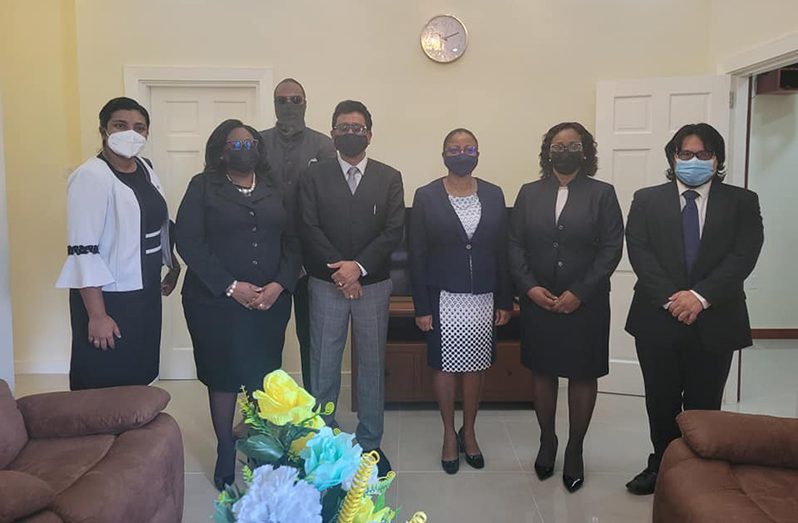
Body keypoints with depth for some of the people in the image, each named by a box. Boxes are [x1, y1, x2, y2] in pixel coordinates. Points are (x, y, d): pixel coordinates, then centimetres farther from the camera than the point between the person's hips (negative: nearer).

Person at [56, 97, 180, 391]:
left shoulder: (145, 168, 7)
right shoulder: (91, 176, -17)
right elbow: (83, 251, -21)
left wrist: (173, 264, 21)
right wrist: (97, 315, -22)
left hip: (145, 292, 7)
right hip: (108, 298, -7)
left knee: (140, 379, 18)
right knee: (104, 388, 4)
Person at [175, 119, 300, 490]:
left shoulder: (275, 188, 9)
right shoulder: (203, 186, 0)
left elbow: (292, 241, 5)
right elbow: (189, 243, -9)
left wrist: (279, 285, -10)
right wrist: (230, 287, -14)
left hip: (271, 301, 3)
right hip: (216, 301, -2)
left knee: (263, 377, 7)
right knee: (223, 377, 7)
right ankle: (225, 453, 23)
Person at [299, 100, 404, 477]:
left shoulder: (389, 178, 5)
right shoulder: (314, 176, 3)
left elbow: (394, 231, -4)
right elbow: (310, 229, -5)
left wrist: (358, 266, -14)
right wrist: (340, 270, -14)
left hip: (373, 284, 1)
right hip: (326, 285, -1)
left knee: (372, 364, 9)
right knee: (323, 366, 6)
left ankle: (370, 443, 22)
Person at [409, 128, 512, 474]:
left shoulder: (493, 195, 4)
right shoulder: (426, 196, -4)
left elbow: (502, 251, 5)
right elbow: (417, 255, -4)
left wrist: (505, 301, 3)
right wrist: (421, 307, -7)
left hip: (483, 298, 2)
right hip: (443, 298, -2)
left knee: (476, 367, 11)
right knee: (445, 366, 8)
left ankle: (469, 433, 30)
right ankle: (449, 435, 26)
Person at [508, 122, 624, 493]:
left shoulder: (602, 194, -1)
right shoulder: (529, 193, 6)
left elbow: (611, 249, -7)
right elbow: (515, 245, 3)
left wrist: (579, 293, -14)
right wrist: (529, 287, -11)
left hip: (585, 304, -2)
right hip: (538, 301, 2)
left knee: (583, 375, 8)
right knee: (543, 372, 12)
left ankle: (575, 449, 25)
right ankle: (547, 439, 31)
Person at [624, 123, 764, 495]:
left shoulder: (742, 202, 5)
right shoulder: (647, 200, 6)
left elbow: (744, 255, -7)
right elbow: (639, 252, -5)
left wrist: (701, 296, -19)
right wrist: (670, 297, -17)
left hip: (715, 321, 0)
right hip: (657, 318, 1)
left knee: (704, 405, 9)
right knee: (661, 402, 11)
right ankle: (662, 465, 28)